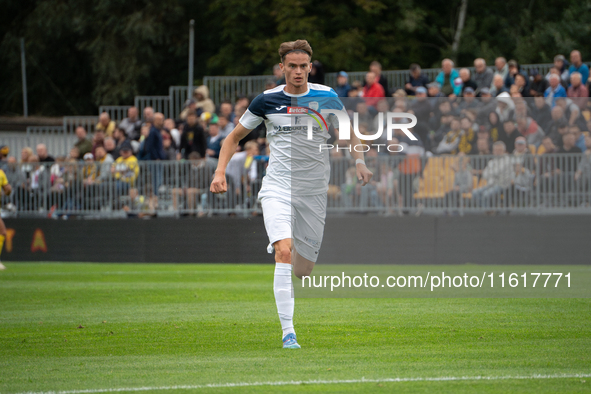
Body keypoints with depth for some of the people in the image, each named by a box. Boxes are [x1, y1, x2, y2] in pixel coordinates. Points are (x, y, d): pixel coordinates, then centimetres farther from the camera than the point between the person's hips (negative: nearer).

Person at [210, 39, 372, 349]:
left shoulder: (326, 97, 0)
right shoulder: (267, 101, -1)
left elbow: (347, 132, 16)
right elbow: (234, 137, 10)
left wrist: (359, 162, -1)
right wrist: (220, 172, -4)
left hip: (314, 191, 2)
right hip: (277, 186, -2)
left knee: (303, 271, 5)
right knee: (284, 253, -24)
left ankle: (276, 245, 44)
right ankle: (287, 332, -25)